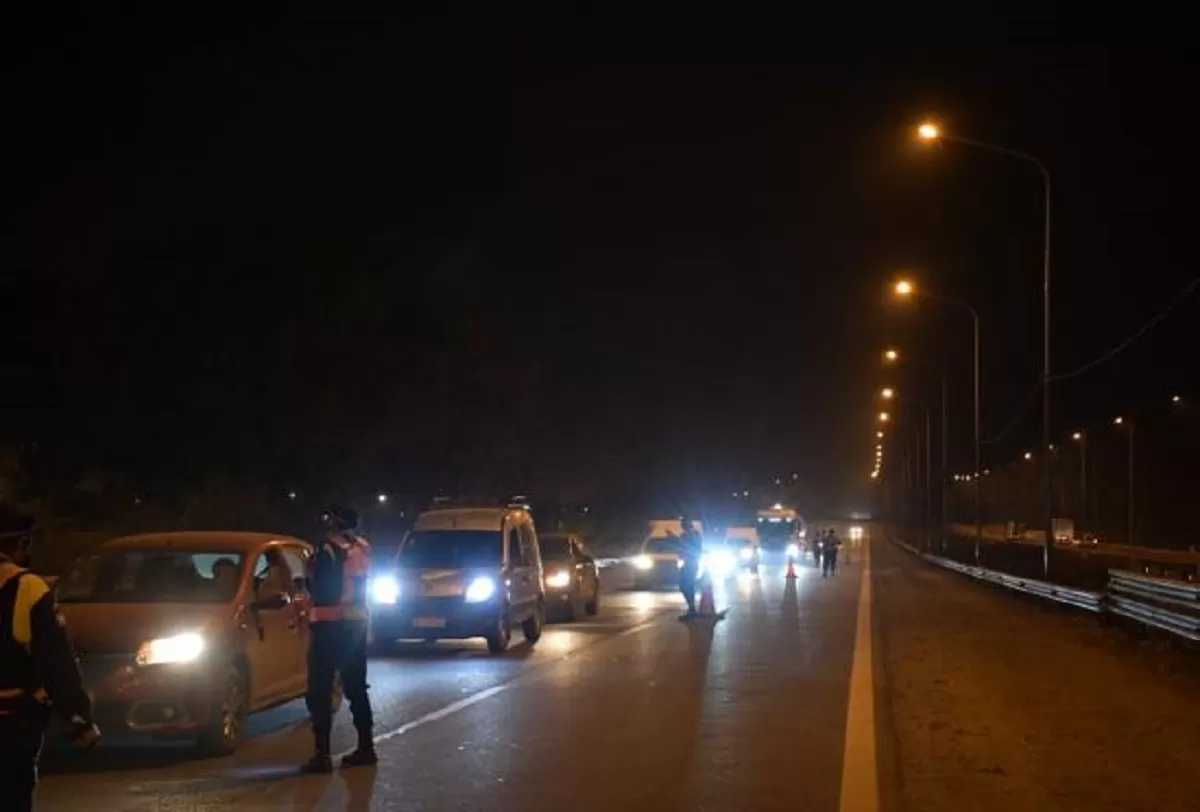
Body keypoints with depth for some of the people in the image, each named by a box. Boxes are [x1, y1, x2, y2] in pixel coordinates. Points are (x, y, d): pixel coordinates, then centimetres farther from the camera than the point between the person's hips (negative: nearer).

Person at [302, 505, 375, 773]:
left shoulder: (328, 549, -15)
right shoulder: (361, 548, 7)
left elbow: (321, 590, -16)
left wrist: (310, 574, 3)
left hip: (329, 623, -8)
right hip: (356, 621, 8)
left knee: (320, 690, -4)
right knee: (356, 687, 17)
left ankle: (322, 755, -9)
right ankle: (366, 747, 19)